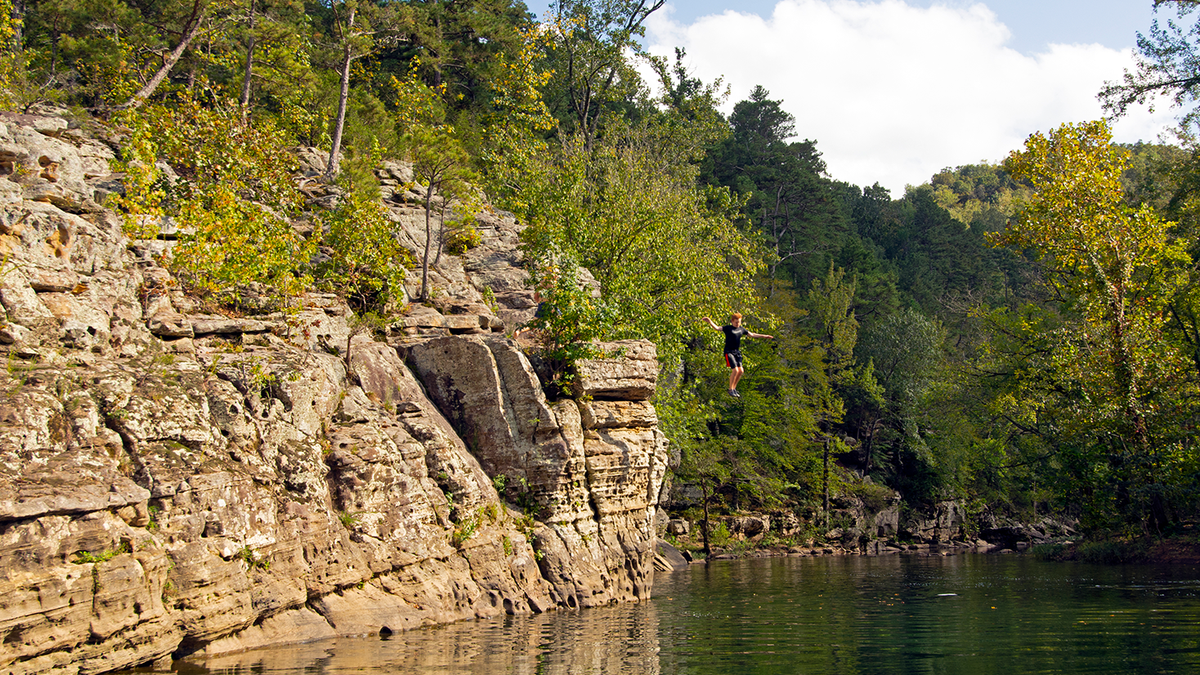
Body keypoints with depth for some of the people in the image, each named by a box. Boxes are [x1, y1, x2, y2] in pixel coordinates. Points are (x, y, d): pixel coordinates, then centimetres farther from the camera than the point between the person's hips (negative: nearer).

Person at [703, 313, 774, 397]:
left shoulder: (741, 329, 11)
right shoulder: (728, 328, -6)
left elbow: (752, 334, 20)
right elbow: (717, 328, -17)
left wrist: (764, 336, 21)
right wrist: (710, 321, -34)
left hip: (737, 352, 7)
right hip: (729, 352, -7)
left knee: (741, 371, 1)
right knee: (735, 370, -16)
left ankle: (734, 388, 17)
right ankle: (730, 390, -3)